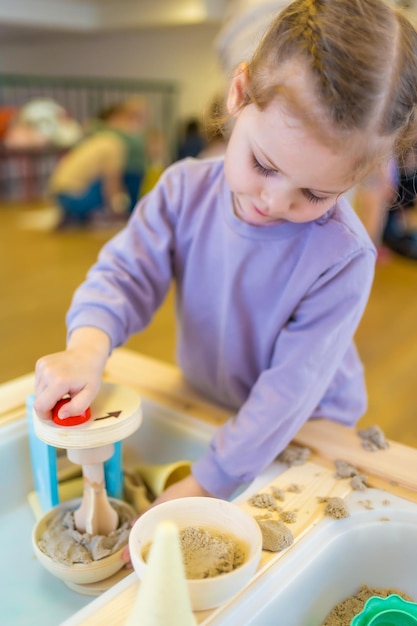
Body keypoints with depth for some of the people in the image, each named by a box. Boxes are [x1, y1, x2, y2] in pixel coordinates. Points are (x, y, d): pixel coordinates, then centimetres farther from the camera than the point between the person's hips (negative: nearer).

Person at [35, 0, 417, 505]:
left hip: (301, 435, -2)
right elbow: (125, 273, -13)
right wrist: (88, 345, -35)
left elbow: (294, 384, -26)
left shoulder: (343, 255, -27)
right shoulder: (186, 189, -14)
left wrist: (205, 484, -27)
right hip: (201, 408, 3)